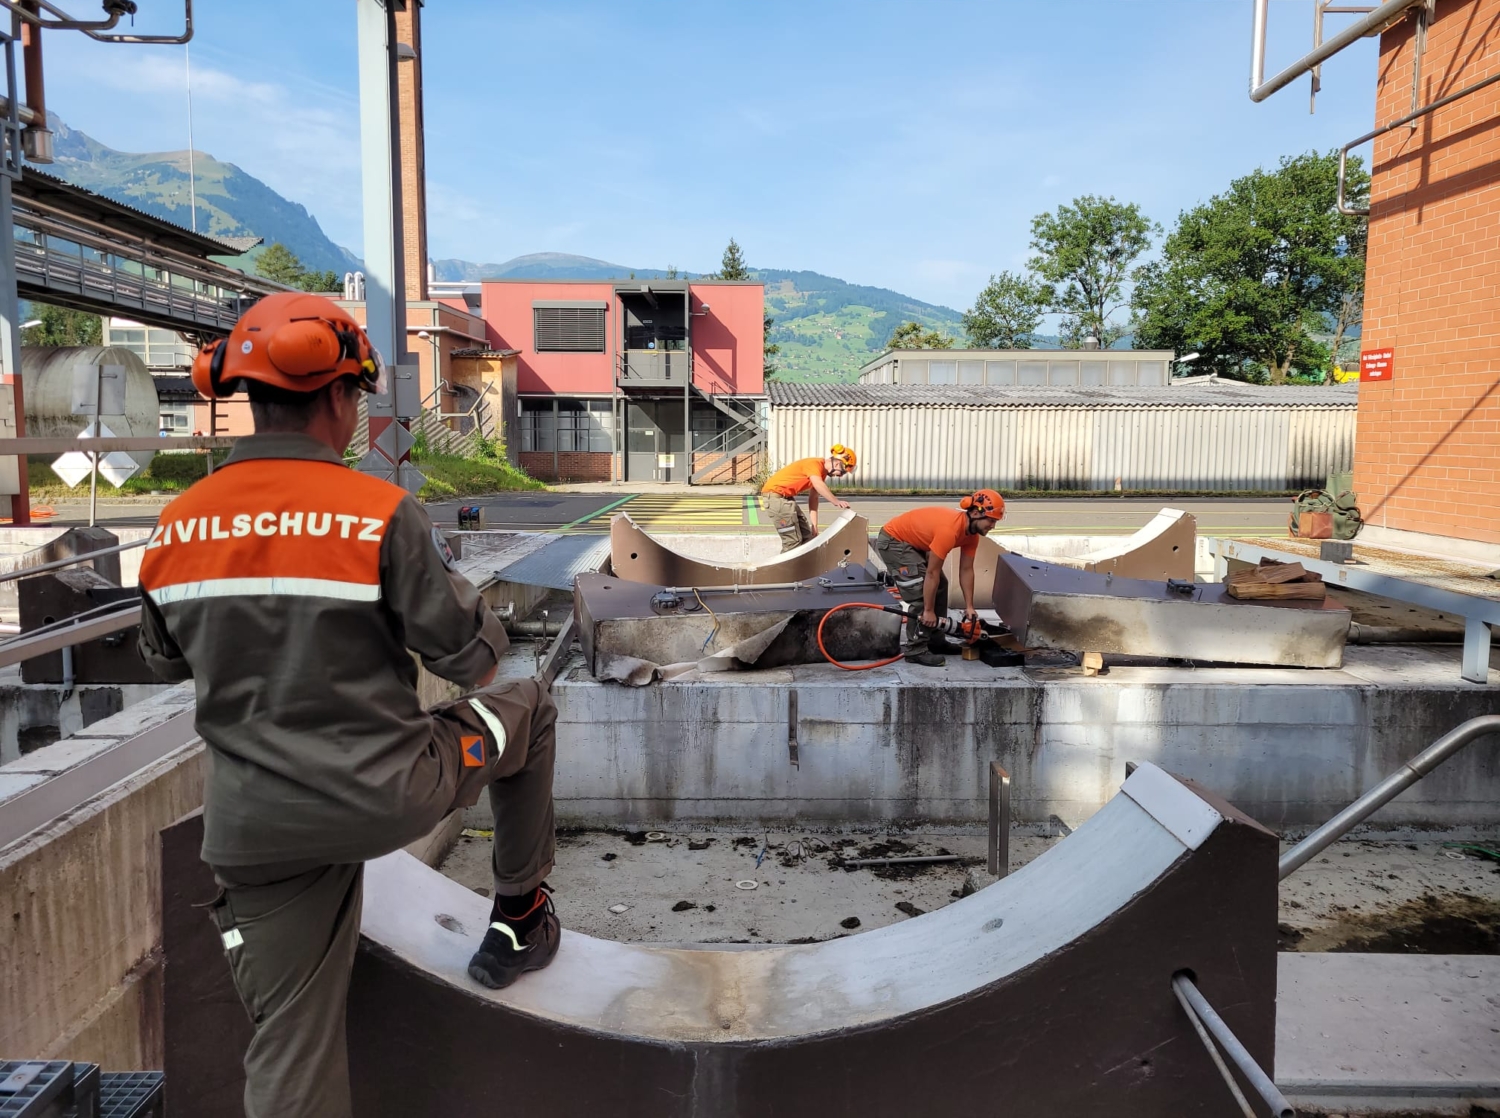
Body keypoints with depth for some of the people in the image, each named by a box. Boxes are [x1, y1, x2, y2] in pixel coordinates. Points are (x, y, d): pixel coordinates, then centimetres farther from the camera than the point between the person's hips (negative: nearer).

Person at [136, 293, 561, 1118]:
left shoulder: (174, 530, -1)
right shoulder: (381, 512, -16)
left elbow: (167, 659, 15)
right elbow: (470, 657, -12)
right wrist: (484, 634, 11)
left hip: (254, 827, 4)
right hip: (389, 799, -4)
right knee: (526, 708, 22)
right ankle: (518, 920, 32)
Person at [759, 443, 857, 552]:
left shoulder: (822, 471, 10)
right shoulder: (814, 464, -19)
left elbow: (813, 498, 14)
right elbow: (818, 485, -39)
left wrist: (814, 525, 10)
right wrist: (836, 502, -42)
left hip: (786, 497, 10)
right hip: (774, 495, -10)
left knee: (806, 535, 11)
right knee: (793, 540, -12)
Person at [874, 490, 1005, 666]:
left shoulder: (972, 531, -5)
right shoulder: (950, 529, -34)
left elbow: (966, 570, 2)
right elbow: (932, 573, -28)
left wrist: (969, 606, -1)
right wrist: (928, 611, -21)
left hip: (913, 542, 11)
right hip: (892, 541, -10)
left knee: (939, 586, 12)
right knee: (920, 593, -15)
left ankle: (936, 641, 19)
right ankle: (916, 650, -10)